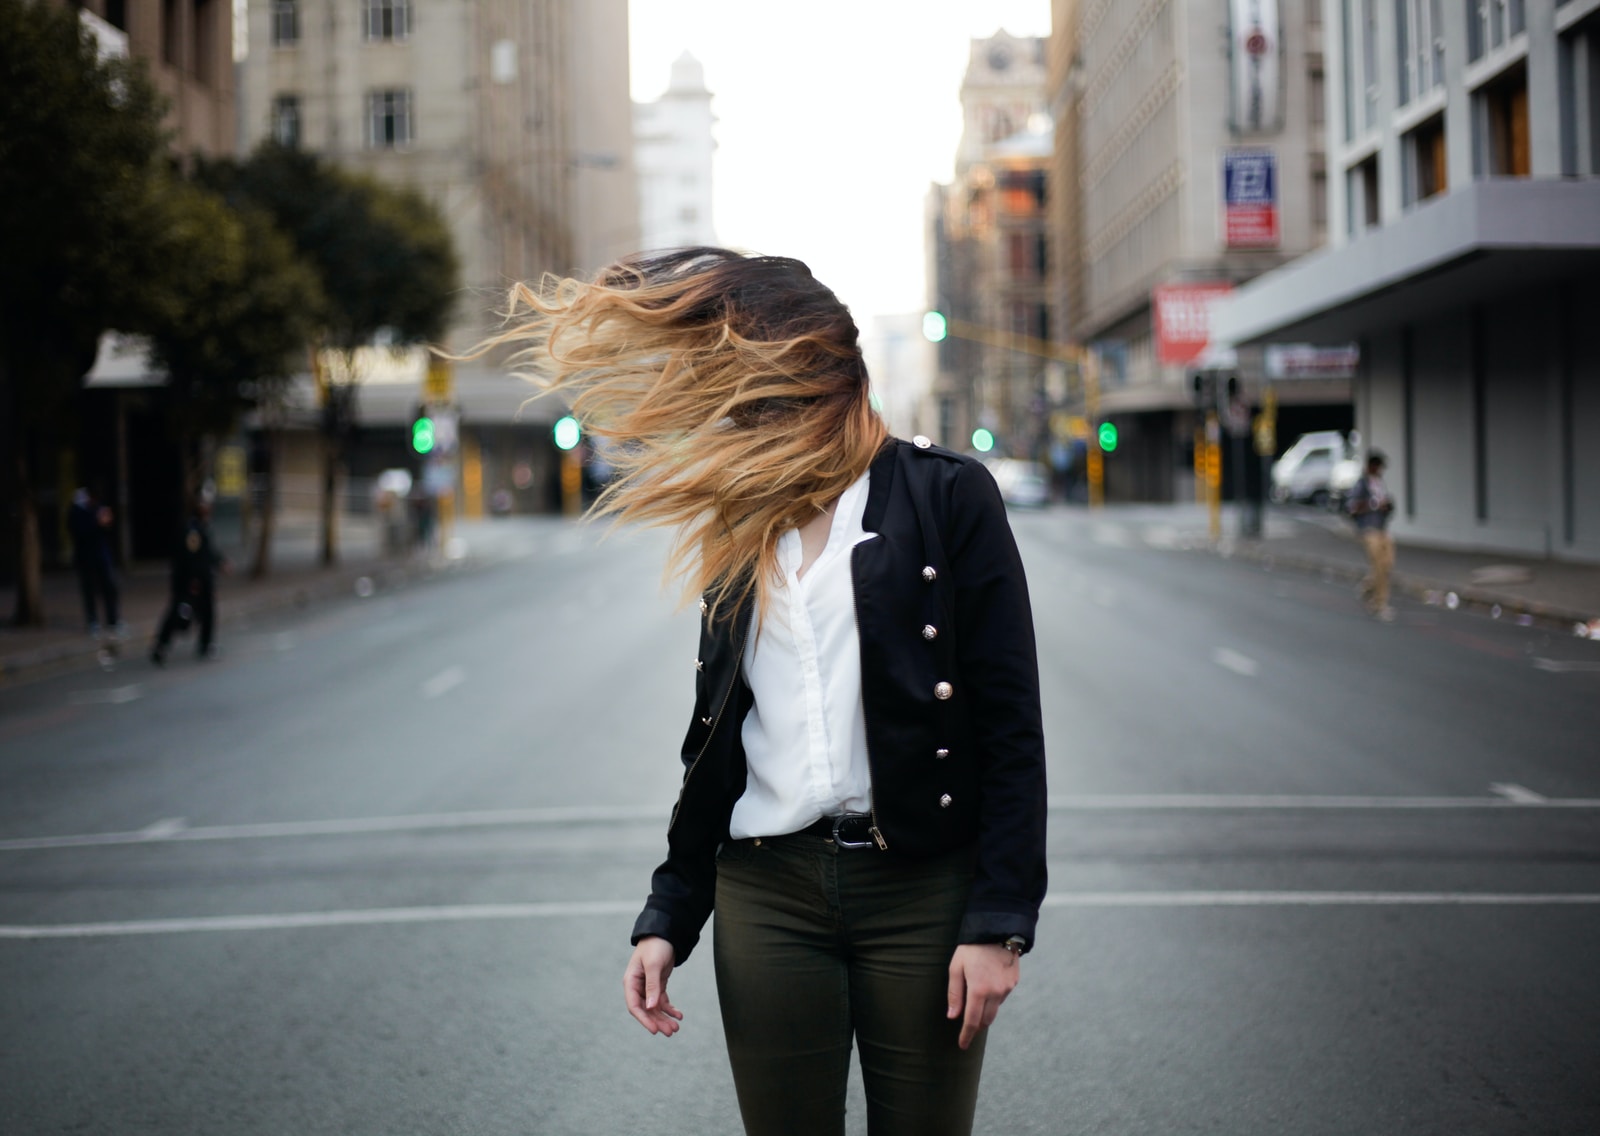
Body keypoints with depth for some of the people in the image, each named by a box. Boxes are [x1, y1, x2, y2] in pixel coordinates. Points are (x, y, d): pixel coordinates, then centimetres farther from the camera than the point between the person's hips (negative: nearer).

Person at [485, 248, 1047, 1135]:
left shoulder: (944, 496, -3)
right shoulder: (738, 531, 13)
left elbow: (1010, 722, -7)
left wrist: (1000, 923, -12)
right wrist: (667, 918, 11)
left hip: (923, 892, -4)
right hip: (766, 895, 4)